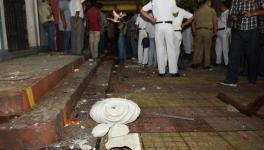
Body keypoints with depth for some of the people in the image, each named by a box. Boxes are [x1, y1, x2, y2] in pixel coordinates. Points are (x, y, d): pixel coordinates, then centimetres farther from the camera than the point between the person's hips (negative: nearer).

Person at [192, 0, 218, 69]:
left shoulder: (198, 10, 9)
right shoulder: (212, 10, 3)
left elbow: (193, 22, 8)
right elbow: (215, 22, 2)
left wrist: (194, 31, 14)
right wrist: (215, 32, 11)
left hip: (198, 31, 2)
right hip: (208, 31, -2)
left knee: (198, 47, 6)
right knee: (207, 48, 4)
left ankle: (195, 63, 2)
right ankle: (206, 64, 8)